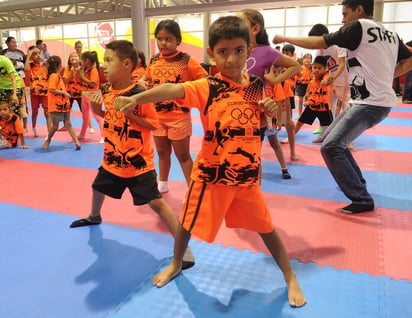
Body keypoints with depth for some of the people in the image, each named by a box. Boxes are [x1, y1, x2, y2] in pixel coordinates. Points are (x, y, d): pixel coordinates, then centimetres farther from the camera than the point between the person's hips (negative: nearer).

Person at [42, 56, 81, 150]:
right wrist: (64, 93, -19)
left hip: (63, 104, 8)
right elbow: (51, 89, -23)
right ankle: (48, 140, 25)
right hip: (55, 106, -8)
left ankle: (76, 141, 0)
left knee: (68, 124, 4)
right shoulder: (53, 76, -13)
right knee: (55, 125, 3)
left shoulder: (58, 75, 15)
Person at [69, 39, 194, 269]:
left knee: (156, 202, -12)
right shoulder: (108, 91, 1)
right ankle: (94, 216, 62)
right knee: (98, 188, 29)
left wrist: (130, 113, -29)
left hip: (139, 162, -8)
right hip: (112, 158, 8)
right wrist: (97, 109, -2)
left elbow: (154, 124, -19)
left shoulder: (139, 94, -22)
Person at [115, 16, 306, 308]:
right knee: (189, 222, 15)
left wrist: (272, 110, -7)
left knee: (266, 227, 14)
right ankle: (176, 264, 45)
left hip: (248, 174, 3)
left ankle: (290, 278, 36)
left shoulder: (257, 86, 1)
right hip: (211, 174, -2)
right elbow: (172, 90, -33)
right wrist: (136, 98, -49)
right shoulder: (207, 87, -14)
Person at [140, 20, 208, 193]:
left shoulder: (186, 60, -12)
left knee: (183, 155, 3)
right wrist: (142, 83, -3)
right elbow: (146, 77, 19)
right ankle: (162, 183, 38)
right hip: (157, 115, 5)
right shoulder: (153, 61, 2)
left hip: (179, 116, -5)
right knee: (162, 152, 20)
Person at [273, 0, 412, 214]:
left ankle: (363, 200, -7)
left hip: (371, 103, -9)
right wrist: (383, 76, 15)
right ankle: (357, 182, 27)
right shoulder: (390, 34, 15)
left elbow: (318, 43, -7)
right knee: (331, 137, 17)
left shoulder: (359, 26, -8)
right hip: (368, 100, 9)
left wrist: (285, 39, 4)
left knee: (330, 147, -13)